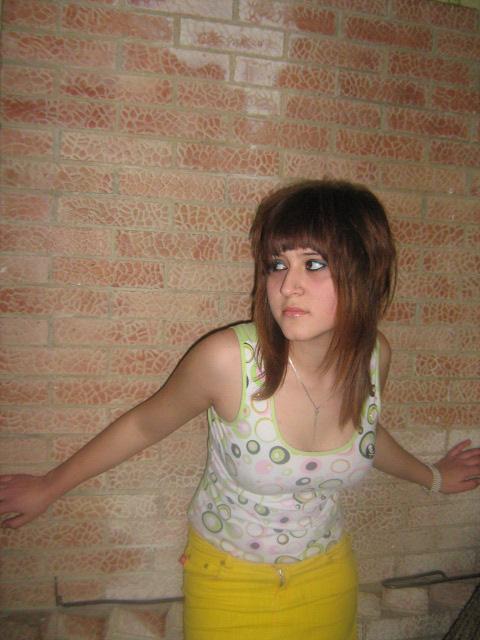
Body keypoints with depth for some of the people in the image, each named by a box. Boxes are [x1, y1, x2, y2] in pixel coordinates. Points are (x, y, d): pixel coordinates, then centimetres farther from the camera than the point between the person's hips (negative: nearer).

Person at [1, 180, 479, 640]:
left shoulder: (374, 355, -18)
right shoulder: (228, 359, -31)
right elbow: (144, 425, -13)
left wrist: (432, 477, 21)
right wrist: (47, 488, 0)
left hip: (329, 574, 4)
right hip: (228, 579, -3)